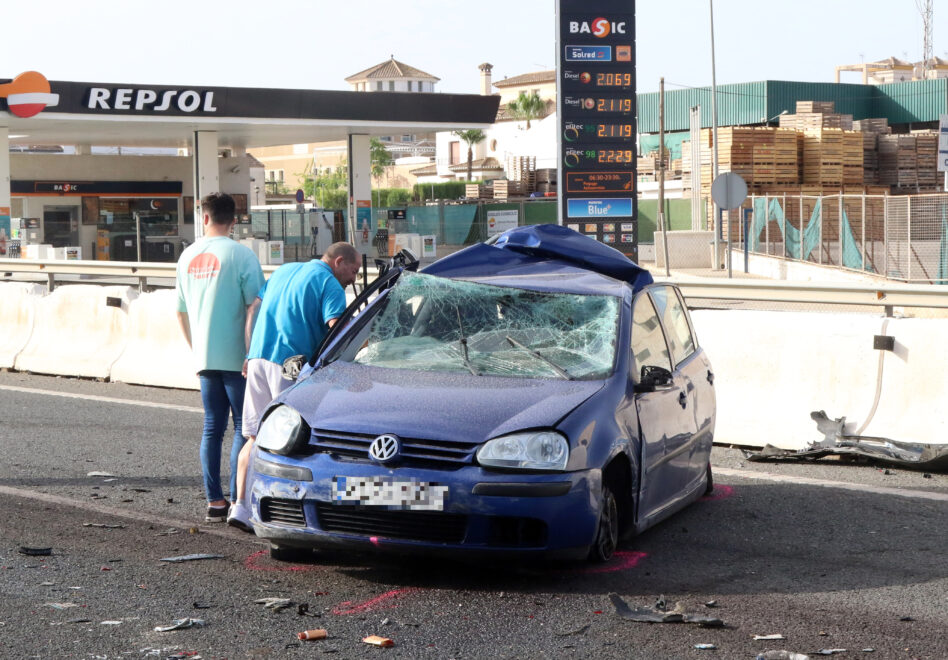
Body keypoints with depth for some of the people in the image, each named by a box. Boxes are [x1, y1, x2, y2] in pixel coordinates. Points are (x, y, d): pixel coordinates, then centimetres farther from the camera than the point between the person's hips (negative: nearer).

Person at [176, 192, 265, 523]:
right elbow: (254, 306, -16)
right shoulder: (240, 254, -9)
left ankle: (215, 501, 9)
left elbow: (181, 312, 17)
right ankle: (238, 498, -3)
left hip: (204, 358, 5)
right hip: (235, 356, -5)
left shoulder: (188, 256, 10)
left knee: (212, 428, 10)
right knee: (243, 427, 1)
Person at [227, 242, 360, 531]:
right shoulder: (329, 284, -1)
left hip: (258, 358, 7)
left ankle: (241, 504, 0)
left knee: (255, 436, 9)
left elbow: (253, 311, 24)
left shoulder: (284, 271, 23)